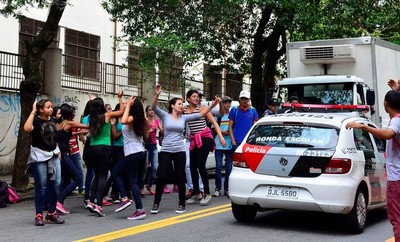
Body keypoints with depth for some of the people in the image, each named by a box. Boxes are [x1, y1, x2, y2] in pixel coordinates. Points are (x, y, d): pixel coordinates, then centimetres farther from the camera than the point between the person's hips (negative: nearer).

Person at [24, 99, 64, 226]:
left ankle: (52, 213, 16)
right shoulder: (36, 120, -9)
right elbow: (27, 128, -32)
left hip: (53, 156, 6)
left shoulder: (51, 120, 12)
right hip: (39, 157, -6)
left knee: (56, 185, 2)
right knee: (41, 187, -2)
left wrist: (58, 151, 17)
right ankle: (39, 215, 9)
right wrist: (33, 111, -24)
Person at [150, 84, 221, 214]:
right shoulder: (165, 116, 0)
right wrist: (157, 94, -32)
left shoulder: (184, 118, 8)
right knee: (161, 178, -2)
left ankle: (182, 204, 17)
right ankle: (156, 204, 12)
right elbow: (154, 107, -15)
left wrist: (212, 105, -7)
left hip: (179, 151, 2)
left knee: (180, 178, 5)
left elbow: (200, 114, 3)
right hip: (165, 151, -2)